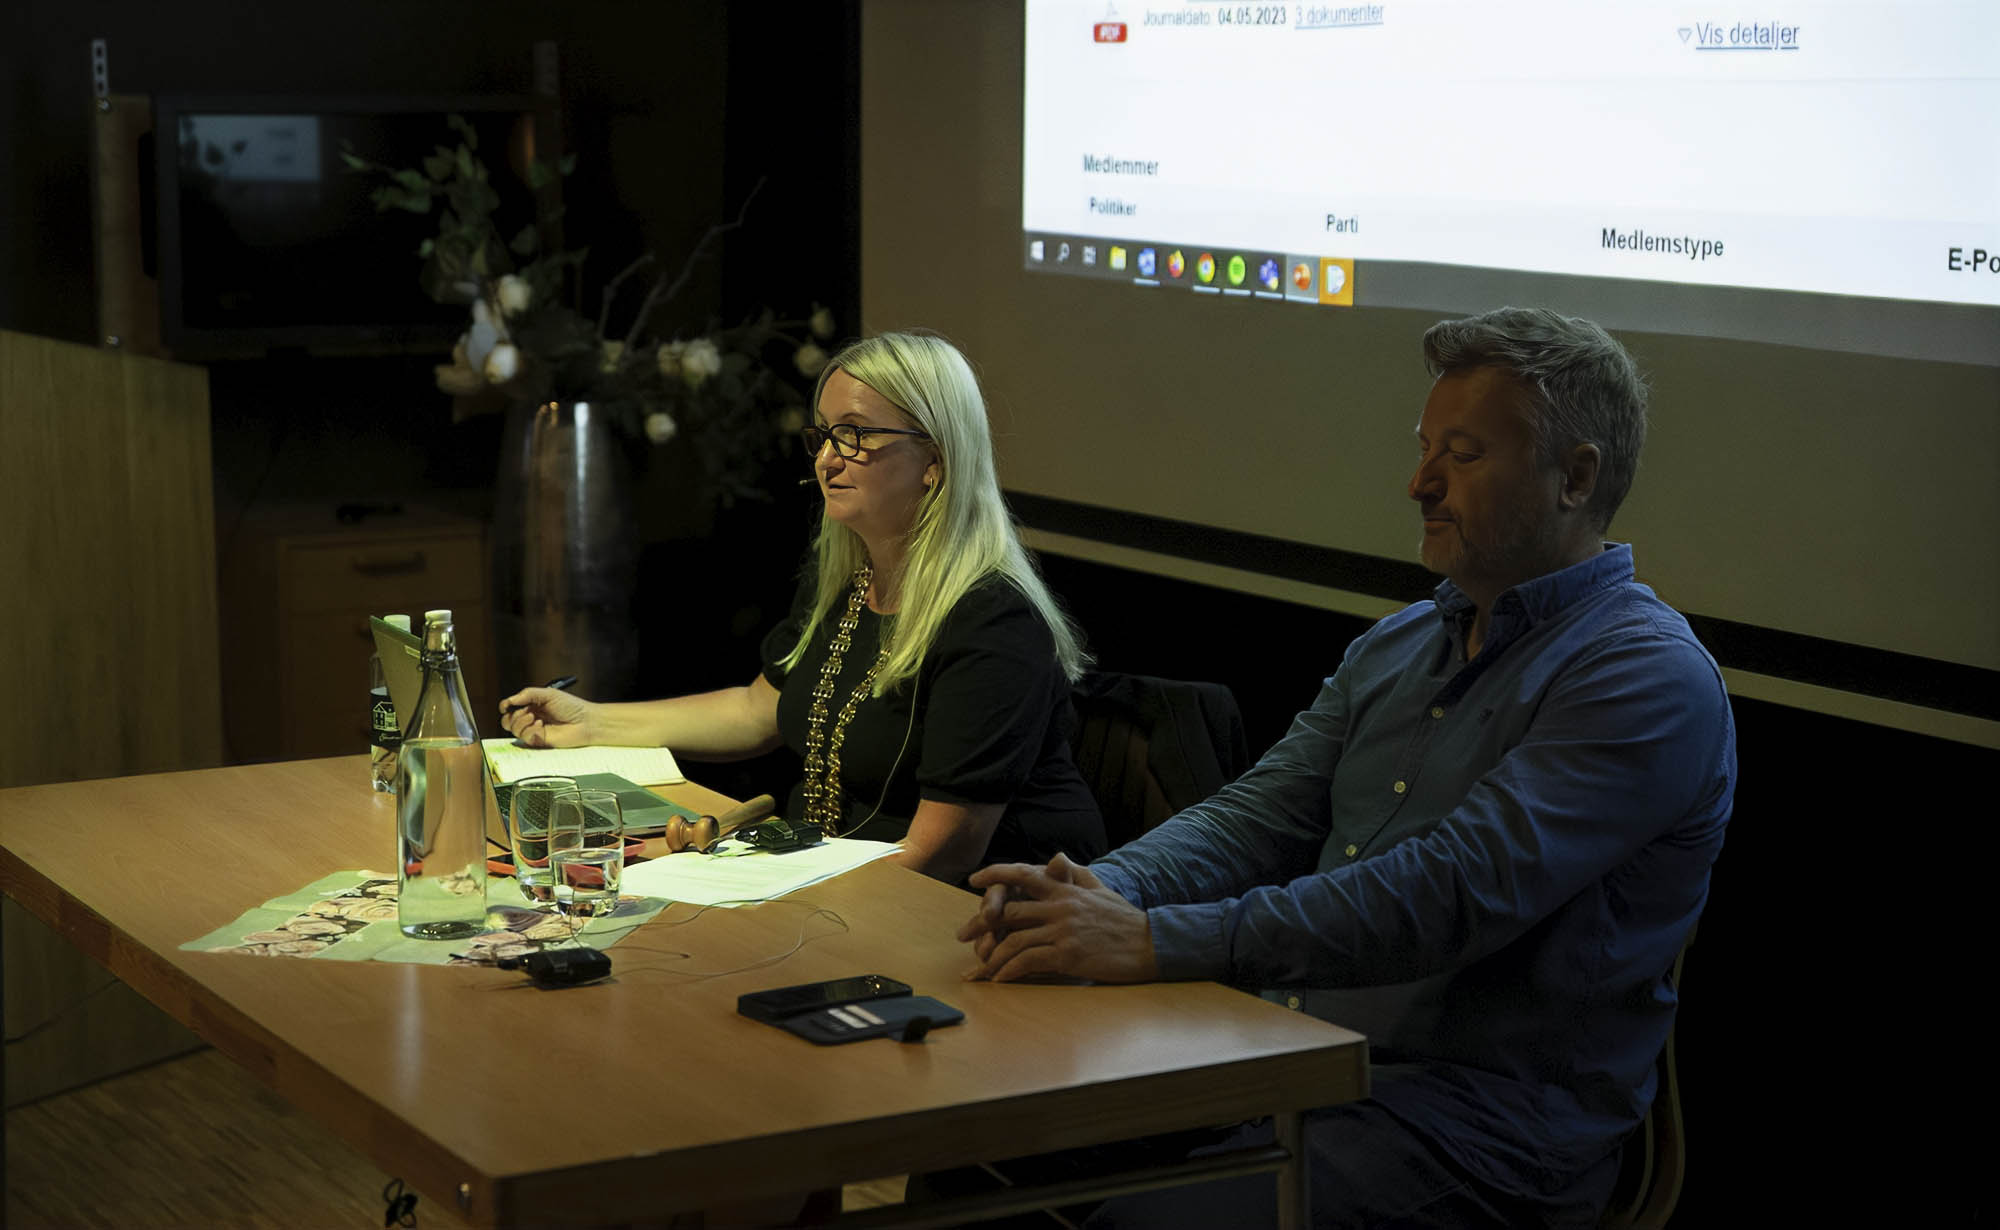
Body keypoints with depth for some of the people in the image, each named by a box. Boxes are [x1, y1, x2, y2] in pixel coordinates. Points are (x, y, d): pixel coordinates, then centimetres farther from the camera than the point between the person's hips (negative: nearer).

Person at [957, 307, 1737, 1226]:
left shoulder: (1646, 678, -12)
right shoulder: (1396, 647, 17)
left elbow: (1453, 892, -23)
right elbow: (1258, 820, 12)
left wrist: (1161, 943, -28)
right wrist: (1100, 892, -11)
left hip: (1481, 1118, -8)